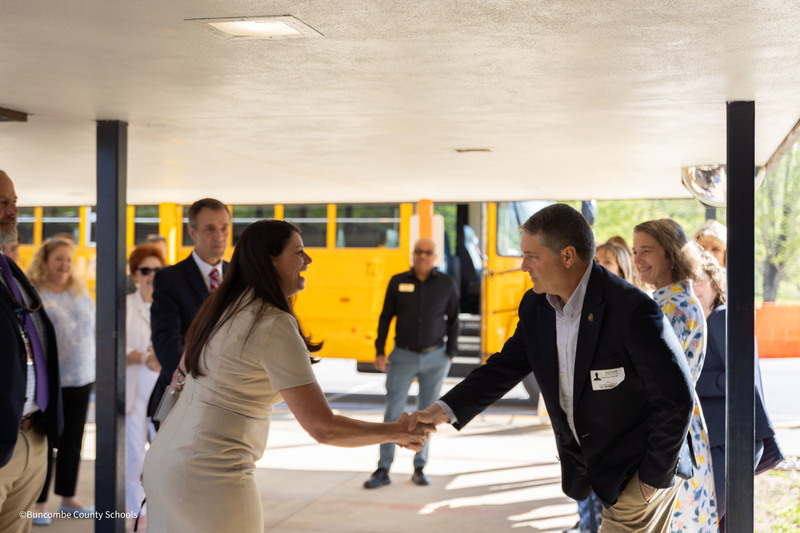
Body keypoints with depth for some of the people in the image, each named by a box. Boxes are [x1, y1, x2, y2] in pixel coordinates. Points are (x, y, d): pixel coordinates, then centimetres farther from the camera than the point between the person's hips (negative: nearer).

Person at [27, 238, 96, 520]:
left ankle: (68, 497, 23)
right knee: (45, 442, 1)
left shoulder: (81, 293, 11)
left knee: (73, 442, 11)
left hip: (81, 381, 5)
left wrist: (94, 368, 12)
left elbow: (93, 329, 17)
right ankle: (40, 502, 11)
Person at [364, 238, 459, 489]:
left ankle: (419, 468, 19)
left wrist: (451, 353, 2)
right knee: (392, 412, -2)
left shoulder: (447, 284, 0)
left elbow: (453, 321, 7)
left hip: (435, 358, 1)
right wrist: (379, 351, 1)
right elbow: (385, 317, 6)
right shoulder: (398, 282, 0)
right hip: (403, 357, 0)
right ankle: (383, 470, 4)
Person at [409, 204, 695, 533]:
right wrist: (443, 411, -11)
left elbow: (676, 398, -21)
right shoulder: (535, 307, -3)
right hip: (594, 467, 7)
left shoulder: (633, 311, -26)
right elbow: (506, 366, 2)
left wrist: (653, 477, -15)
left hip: (642, 470, -7)